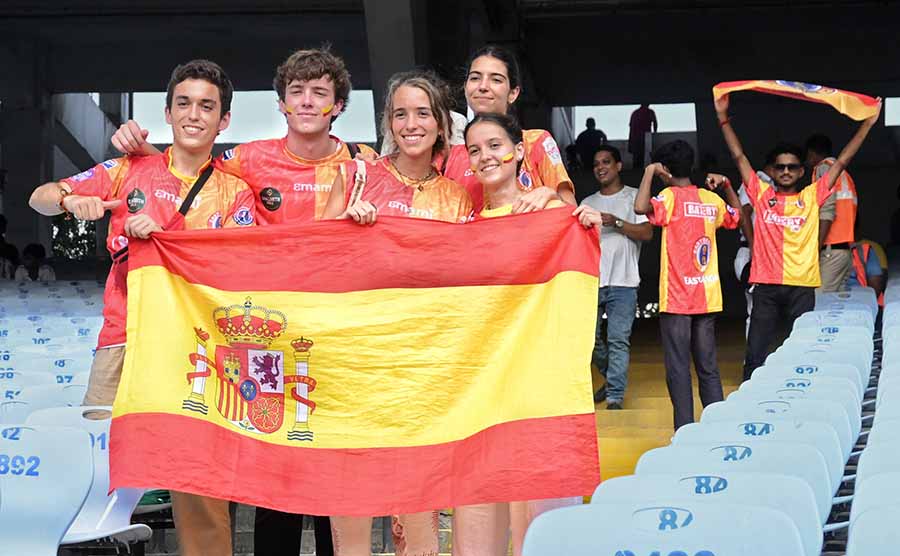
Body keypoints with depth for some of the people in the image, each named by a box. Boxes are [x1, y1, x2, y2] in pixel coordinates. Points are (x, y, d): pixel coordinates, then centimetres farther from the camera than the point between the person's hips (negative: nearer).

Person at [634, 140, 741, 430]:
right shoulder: (712, 199, 8)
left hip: (677, 298, -6)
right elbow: (737, 216, 28)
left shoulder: (671, 196, -9)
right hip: (708, 298, 6)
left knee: (678, 368, -2)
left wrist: (649, 171, -16)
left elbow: (641, 207, -29)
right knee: (708, 368, 11)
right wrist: (726, 186, 25)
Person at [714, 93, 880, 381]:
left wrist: (867, 124, 6)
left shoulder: (812, 196, 8)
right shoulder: (762, 195, 8)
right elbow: (739, 156, 7)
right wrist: (723, 118, 4)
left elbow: (842, 161, 8)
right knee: (755, 355, 1)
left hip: (802, 286, 0)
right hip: (766, 286, 0)